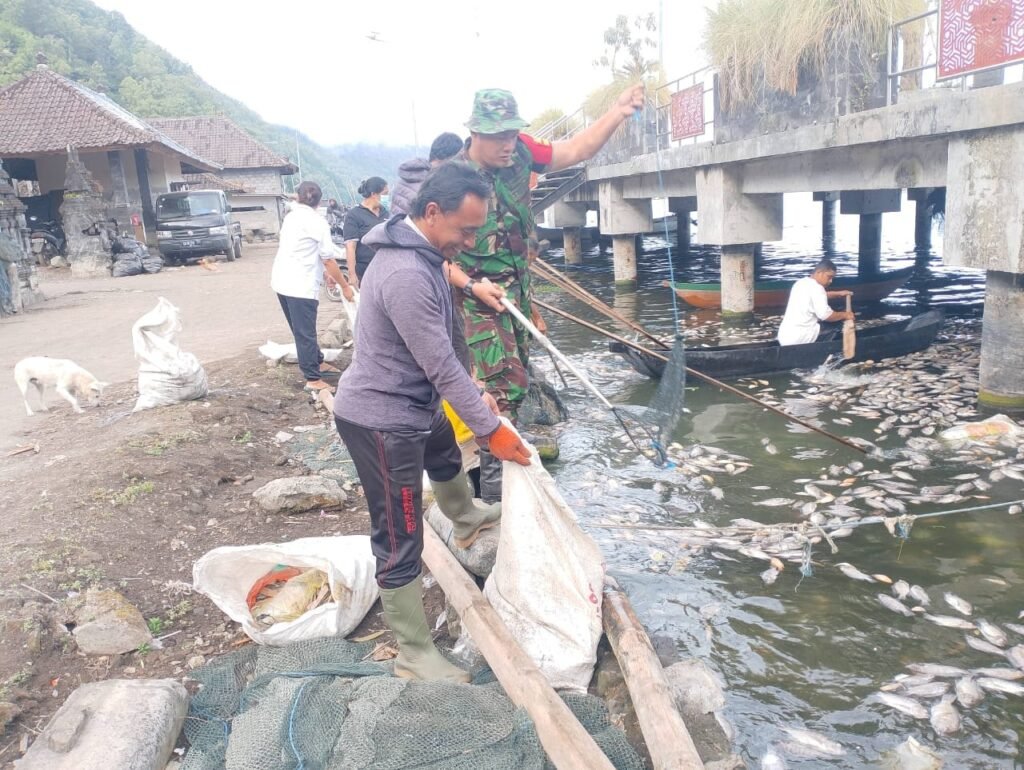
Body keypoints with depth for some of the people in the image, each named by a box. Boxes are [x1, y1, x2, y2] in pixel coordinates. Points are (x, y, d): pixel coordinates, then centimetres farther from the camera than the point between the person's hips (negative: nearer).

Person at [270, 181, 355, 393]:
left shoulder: (291, 217, 14)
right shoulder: (318, 222, -8)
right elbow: (328, 259, -9)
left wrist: (324, 273, 25)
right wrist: (345, 286, 0)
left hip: (282, 281, 8)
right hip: (300, 285, -8)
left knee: (302, 330, 19)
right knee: (305, 332, -4)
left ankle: (318, 363, 34)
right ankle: (313, 379, 0)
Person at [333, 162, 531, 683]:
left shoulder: (421, 254, 3)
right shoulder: (406, 275, -31)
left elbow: (441, 351, 10)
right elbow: (442, 367, -27)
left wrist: (475, 397, 7)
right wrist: (491, 429, -18)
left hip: (411, 401, 11)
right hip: (381, 420, -11)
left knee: (445, 454, 35)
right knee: (400, 540, 0)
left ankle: (467, 521, 65)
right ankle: (414, 654, 14)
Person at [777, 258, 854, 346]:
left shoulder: (802, 283, 15)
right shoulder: (816, 288, -14)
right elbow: (826, 315, -20)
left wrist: (839, 294, 30)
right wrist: (844, 315, -4)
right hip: (798, 339, -10)